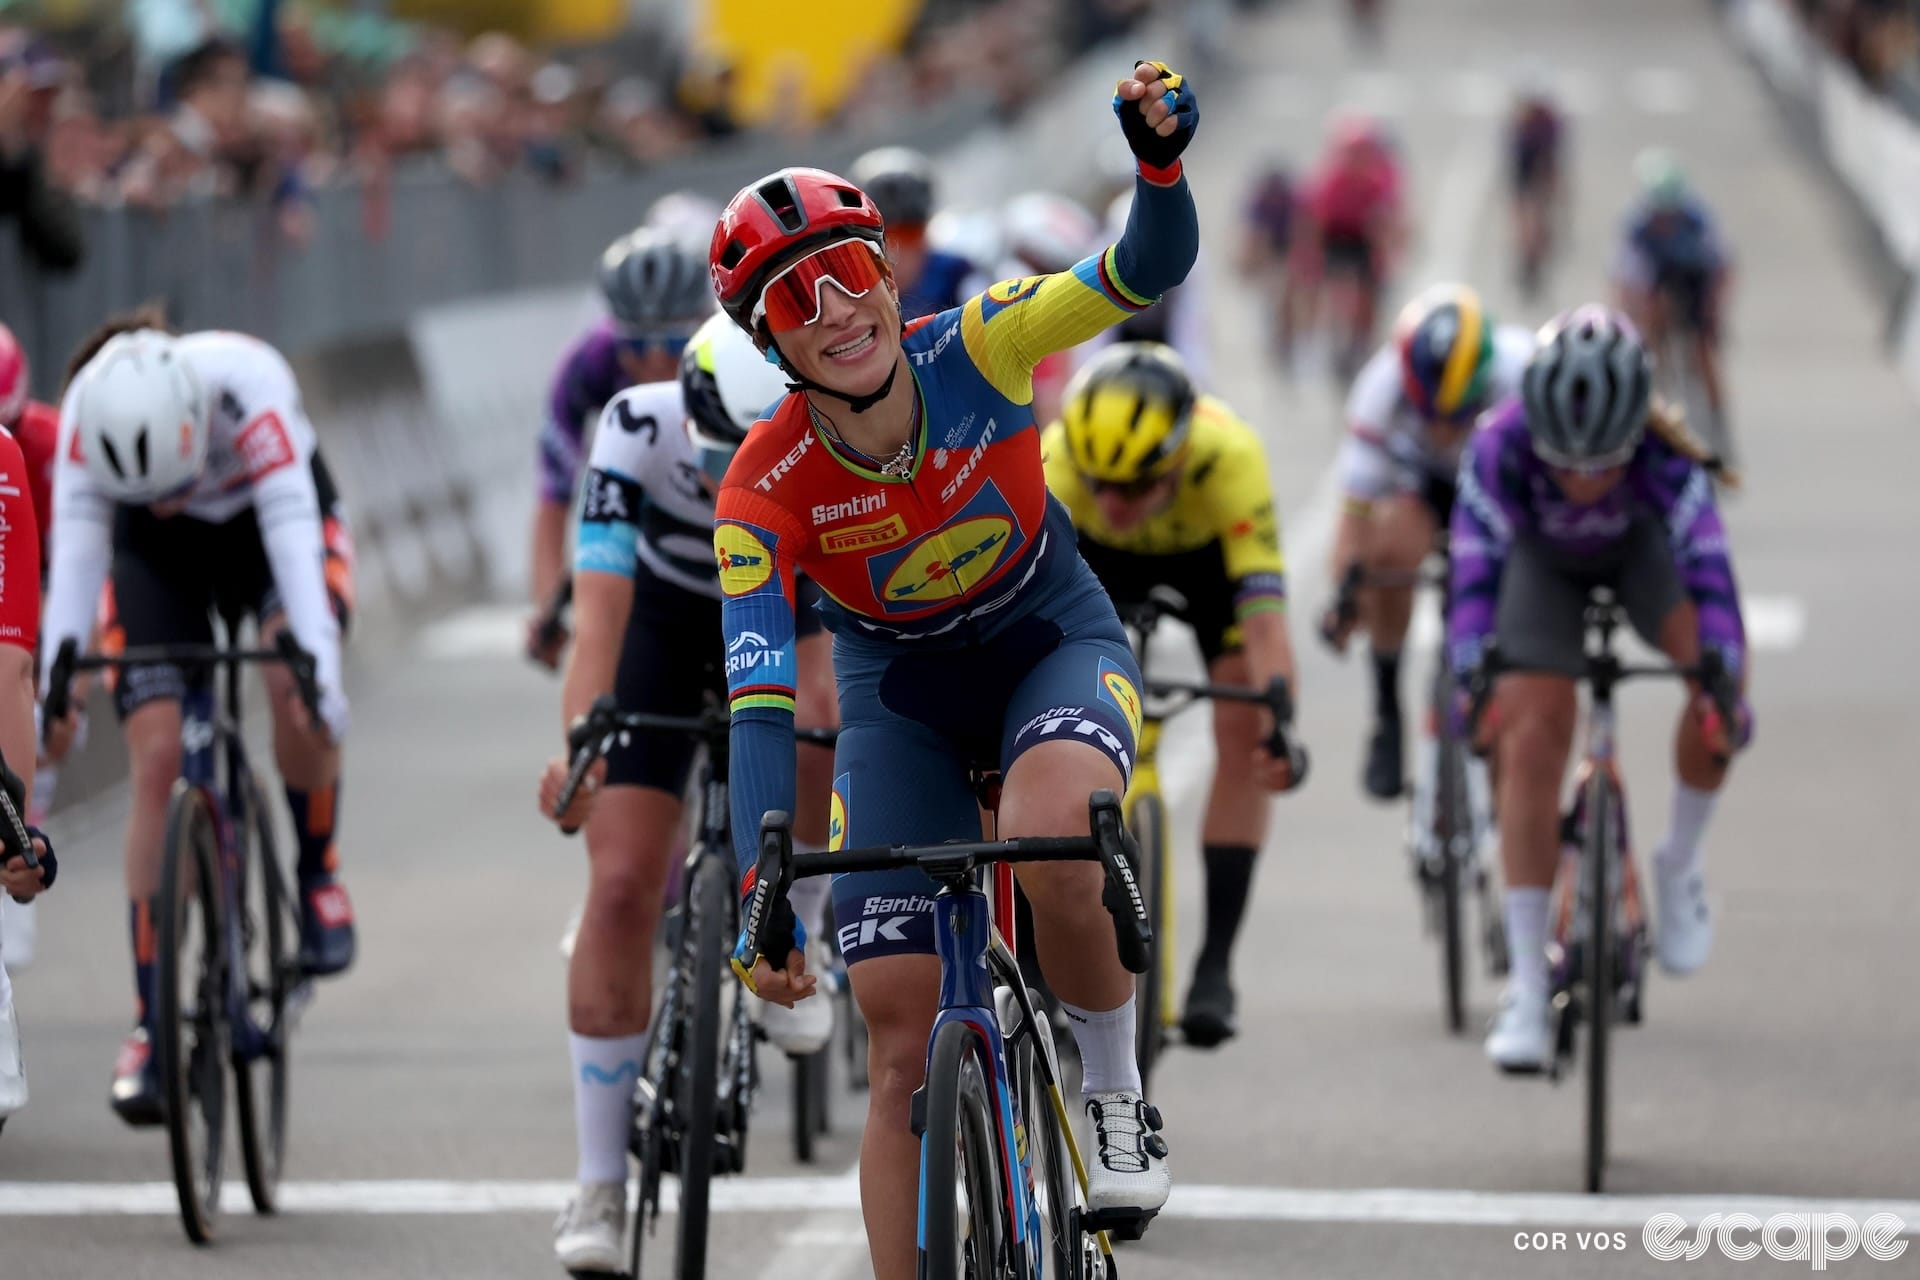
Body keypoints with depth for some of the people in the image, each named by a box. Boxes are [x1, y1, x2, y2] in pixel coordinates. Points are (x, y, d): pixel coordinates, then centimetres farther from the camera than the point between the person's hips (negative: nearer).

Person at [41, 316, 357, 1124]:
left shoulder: (247, 383, -38)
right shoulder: (89, 411, -33)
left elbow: (292, 527, -43)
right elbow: (75, 548, -36)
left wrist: (317, 663, -53)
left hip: (268, 518, -1)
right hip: (157, 553, 1)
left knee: (295, 681, -31)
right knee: (157, 761, -12)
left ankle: (316, 874, -4)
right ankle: (151, 1026, -8)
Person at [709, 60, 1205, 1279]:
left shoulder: (974, 353, -23)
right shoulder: (766, 491, -24)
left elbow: (1147, 275, -29)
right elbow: (761, 707, -27)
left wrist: (1161, 163, -50)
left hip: (1055, 640, -1)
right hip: (902, 692, 1)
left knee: (1049, 823, -37)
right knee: (904, 1048, -7)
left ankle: (1119, 1096, -13)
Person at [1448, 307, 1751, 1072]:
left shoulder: (1664, 451, -40)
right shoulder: (1500, 446, -39)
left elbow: (1706, 567, -47)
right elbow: (1475, 572, -44)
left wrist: (1724, 688, -60)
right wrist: (1472, 687, -58)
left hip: (1641, 542, 0)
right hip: (1544, 556, 0)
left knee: (1717, 667, -28)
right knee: (1533, 738, -13)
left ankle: (1680, 864, -3)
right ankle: (1528, 992, -8)